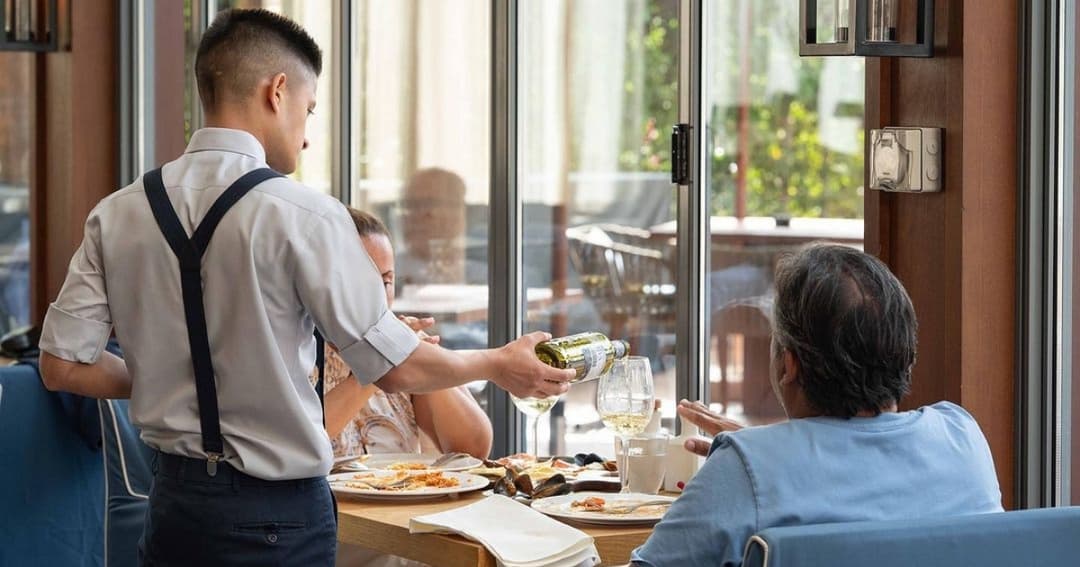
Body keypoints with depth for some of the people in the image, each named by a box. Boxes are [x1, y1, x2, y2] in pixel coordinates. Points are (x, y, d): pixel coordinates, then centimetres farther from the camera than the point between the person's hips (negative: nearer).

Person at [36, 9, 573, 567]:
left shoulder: (117, 214, 0)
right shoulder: (301, 215, -14)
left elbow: (62, 365, 1)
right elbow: (394, 367, -10)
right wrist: (498, 366, 6)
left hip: (174, 500, 5)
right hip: (277, 518, -5)